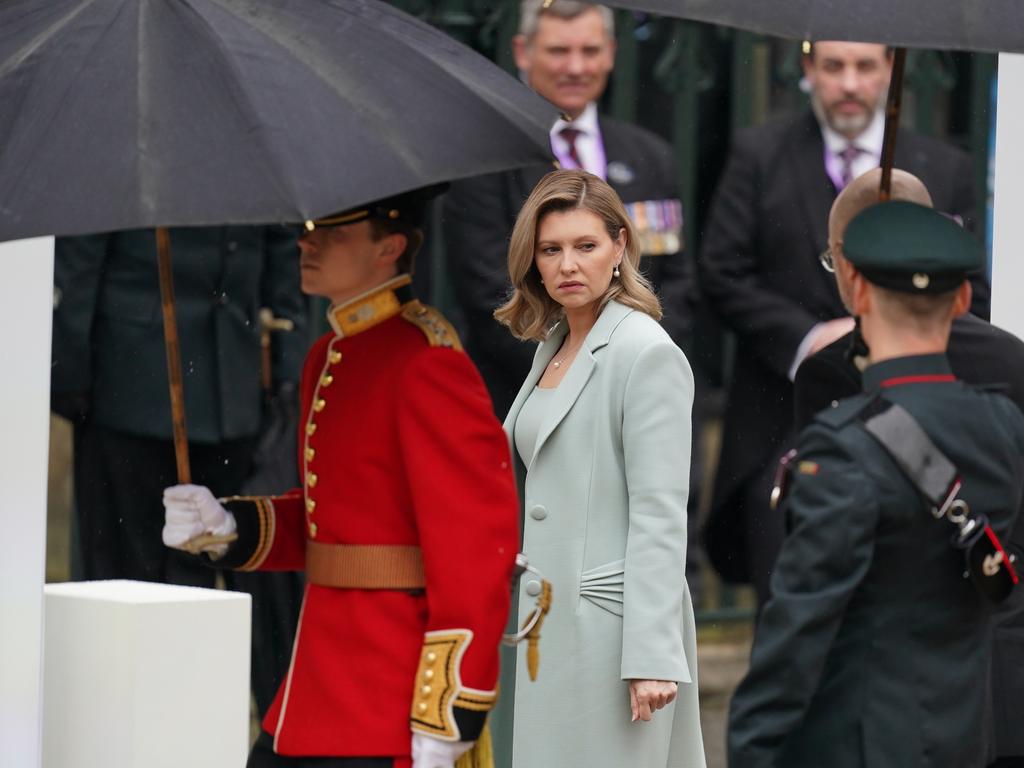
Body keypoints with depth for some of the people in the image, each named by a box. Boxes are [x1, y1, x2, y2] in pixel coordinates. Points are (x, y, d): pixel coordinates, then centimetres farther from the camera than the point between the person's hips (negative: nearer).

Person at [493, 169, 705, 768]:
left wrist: (652, 655, -21)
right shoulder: (554, 348, 14)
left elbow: (660, 515, -17)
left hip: (609, 621, -9)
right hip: (553, 616, 9)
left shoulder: (647, 353, -11)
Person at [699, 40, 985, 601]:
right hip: (782, 423, -1)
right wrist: (807, 338, -12)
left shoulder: (945, 170, 7)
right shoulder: (758, 155, 4)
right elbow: (722, 274, -1)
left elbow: (970, 300, 9)